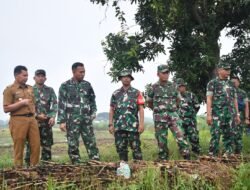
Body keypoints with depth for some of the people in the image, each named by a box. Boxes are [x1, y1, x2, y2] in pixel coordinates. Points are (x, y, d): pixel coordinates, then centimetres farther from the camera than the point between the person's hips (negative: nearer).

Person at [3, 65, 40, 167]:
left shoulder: (30, 88, 16)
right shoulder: (9, 89, -2)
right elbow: (6, 109, -8)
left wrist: (34, 114, 15)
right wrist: (22, 103, -12)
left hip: (32, 119, 6)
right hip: (18, 120, -5)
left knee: (36, 145, 2)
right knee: (19, 148, 0)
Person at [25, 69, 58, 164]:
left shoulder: (50, 90, 10)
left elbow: (54, 104, 2)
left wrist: (53, 116, -13)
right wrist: (37, 115, -12)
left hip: (47, 121, 3)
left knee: (47, 144, 6)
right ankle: (29, 164, 4)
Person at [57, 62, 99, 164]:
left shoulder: (87, 85, 10)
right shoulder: (65, 86, -2)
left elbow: (92, 100, 20)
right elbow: (61, 105, -4)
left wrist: (93, 112, 5)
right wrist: (62, 121, -10)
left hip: (86, 119, 3)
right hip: (72, 120, -3)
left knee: (91, 143, 3)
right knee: (73, 145, 2)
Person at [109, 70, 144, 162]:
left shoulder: (136, 93, 6)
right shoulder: (115, 94, 12)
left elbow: (141, 109, 0)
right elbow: (111, 110, 11)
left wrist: (141, 123, -9)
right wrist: (111, 124, 4)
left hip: (133, 126, -2)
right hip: (119, 126, 3)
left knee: (136, 148, -2)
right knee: (121, 148, 6)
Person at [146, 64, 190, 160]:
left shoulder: (172, 86, 7)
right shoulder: (153, 87, -1)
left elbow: (178, 99, 24)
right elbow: (149, 103, 12)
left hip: (173, 116, 2)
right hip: (160, 118, -1)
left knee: (180, 136, -12)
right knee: (162, 141, 3)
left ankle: (187, 158, -9)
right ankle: (163, 160, 13)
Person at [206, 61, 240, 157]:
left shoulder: (231, 84, 18)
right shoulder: (212, 83, 2)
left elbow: (235, 100, 18)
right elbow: (209, 99, -5)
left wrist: (237, 115, 12)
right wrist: (209, 114, -14)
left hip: (230, 114, 5)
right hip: (217, 114, -5)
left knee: (229, 136, 6)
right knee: (215, 136, -7)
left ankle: (228, 155, 13)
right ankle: (212, 156, -2)